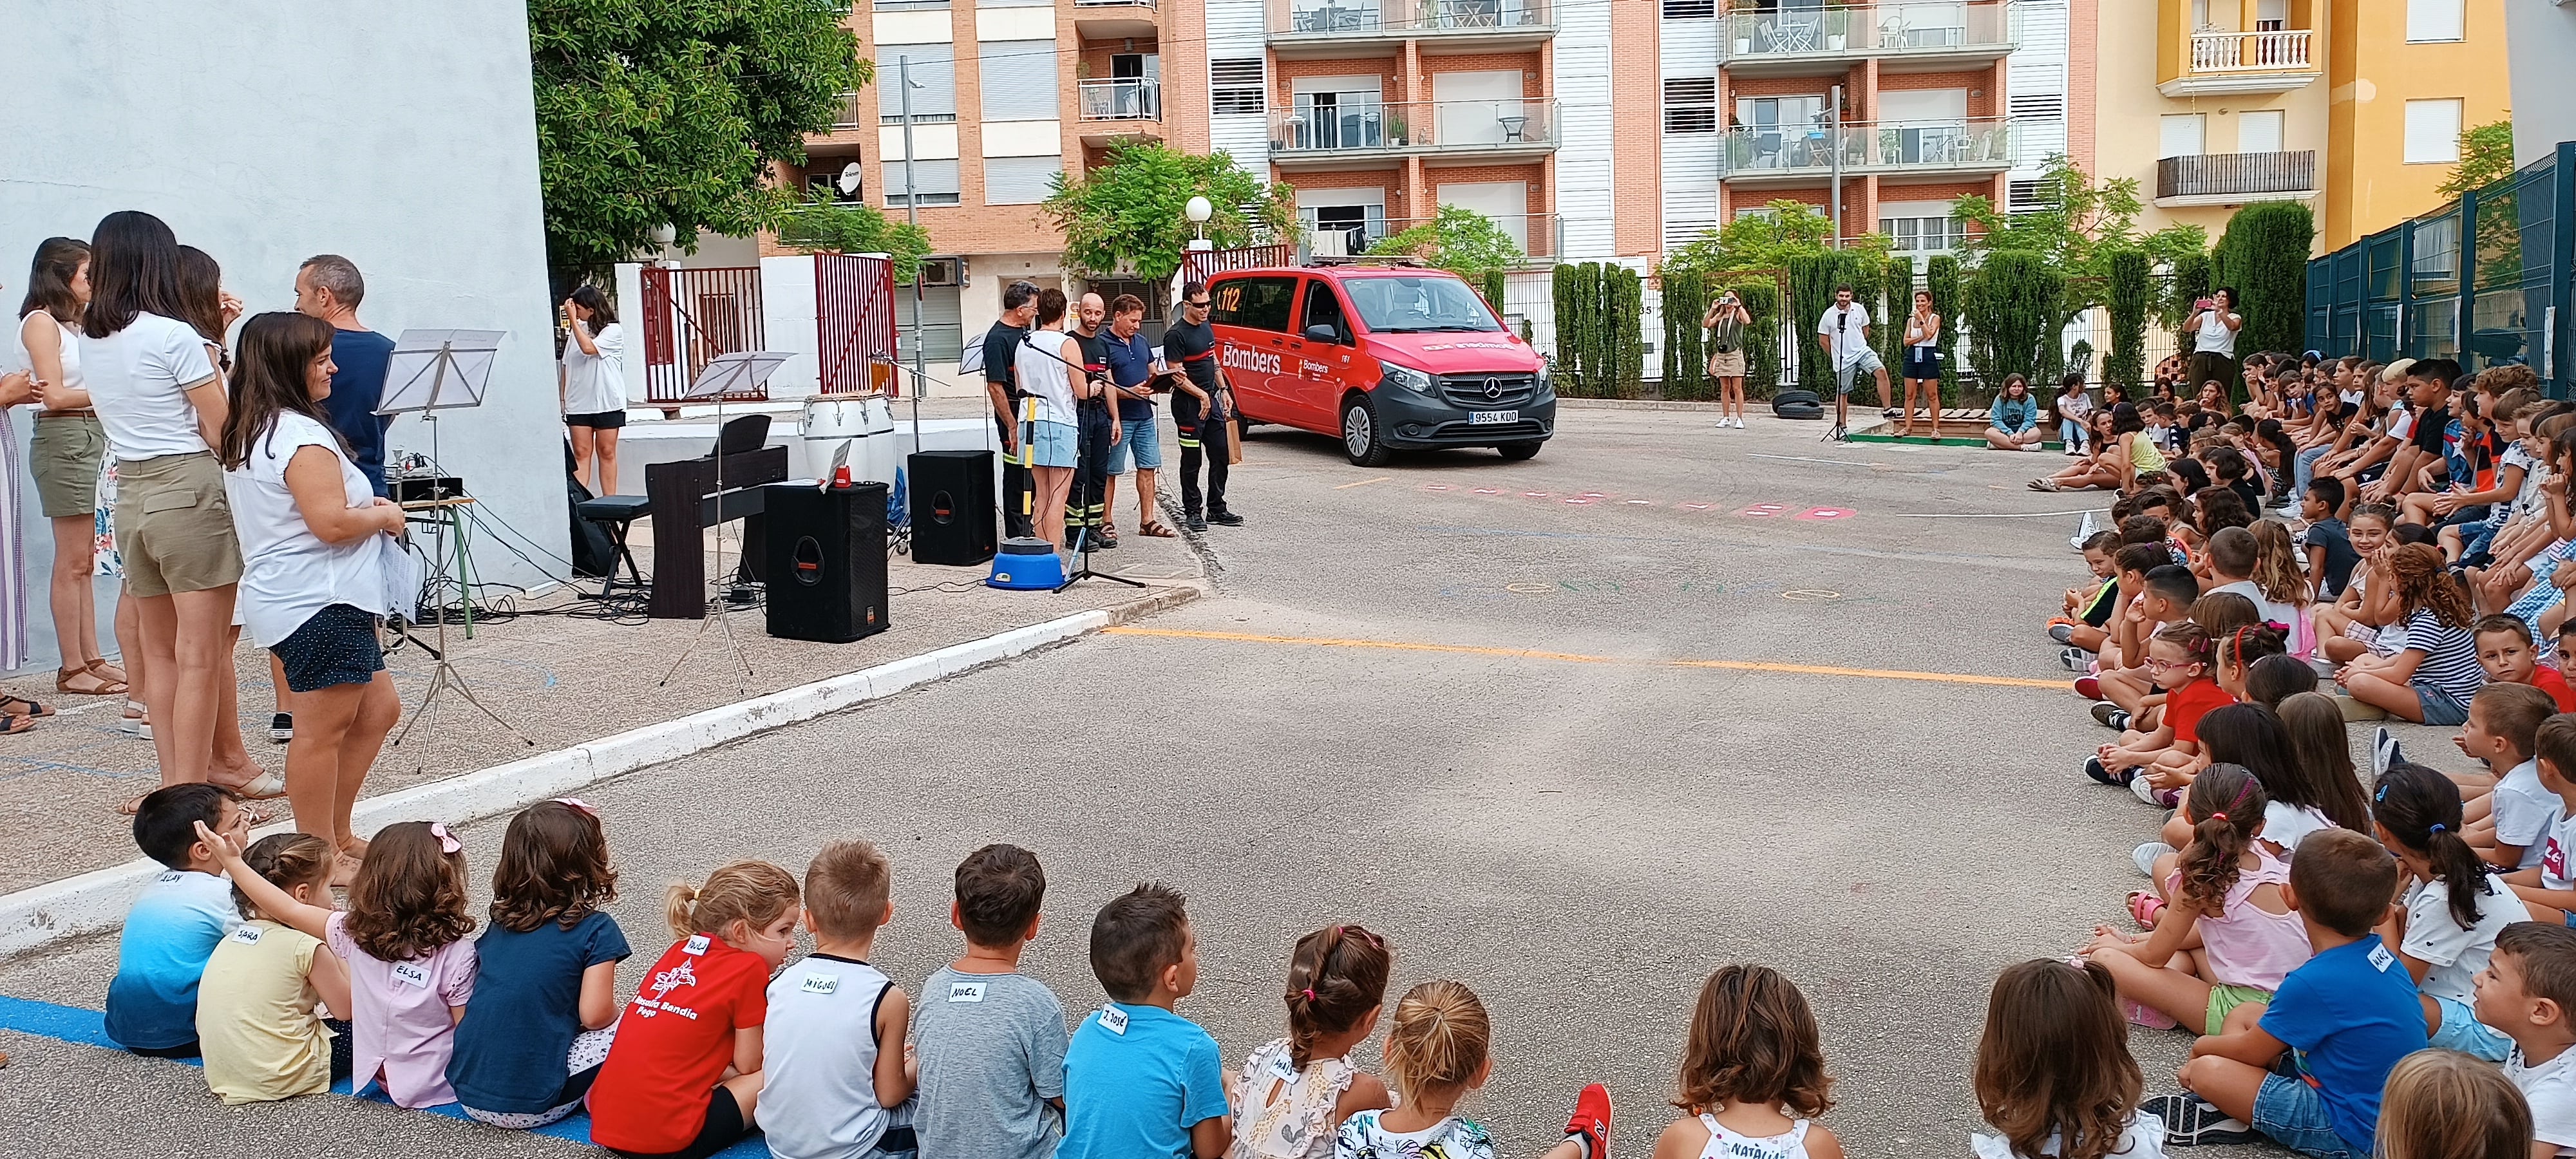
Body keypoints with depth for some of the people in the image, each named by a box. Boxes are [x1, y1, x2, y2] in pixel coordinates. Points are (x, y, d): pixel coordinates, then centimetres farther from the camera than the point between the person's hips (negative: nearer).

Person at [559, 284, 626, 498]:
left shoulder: (613, 331, -4)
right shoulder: (576, 331, 11)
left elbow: (589, 348, -20)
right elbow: (566, 366, 13)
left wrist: (573, 320, -14)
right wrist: (561, 399, 8)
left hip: (607, 402, -4)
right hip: (578, 402, 4)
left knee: (606, 452, 3)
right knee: (581, 453, -1)